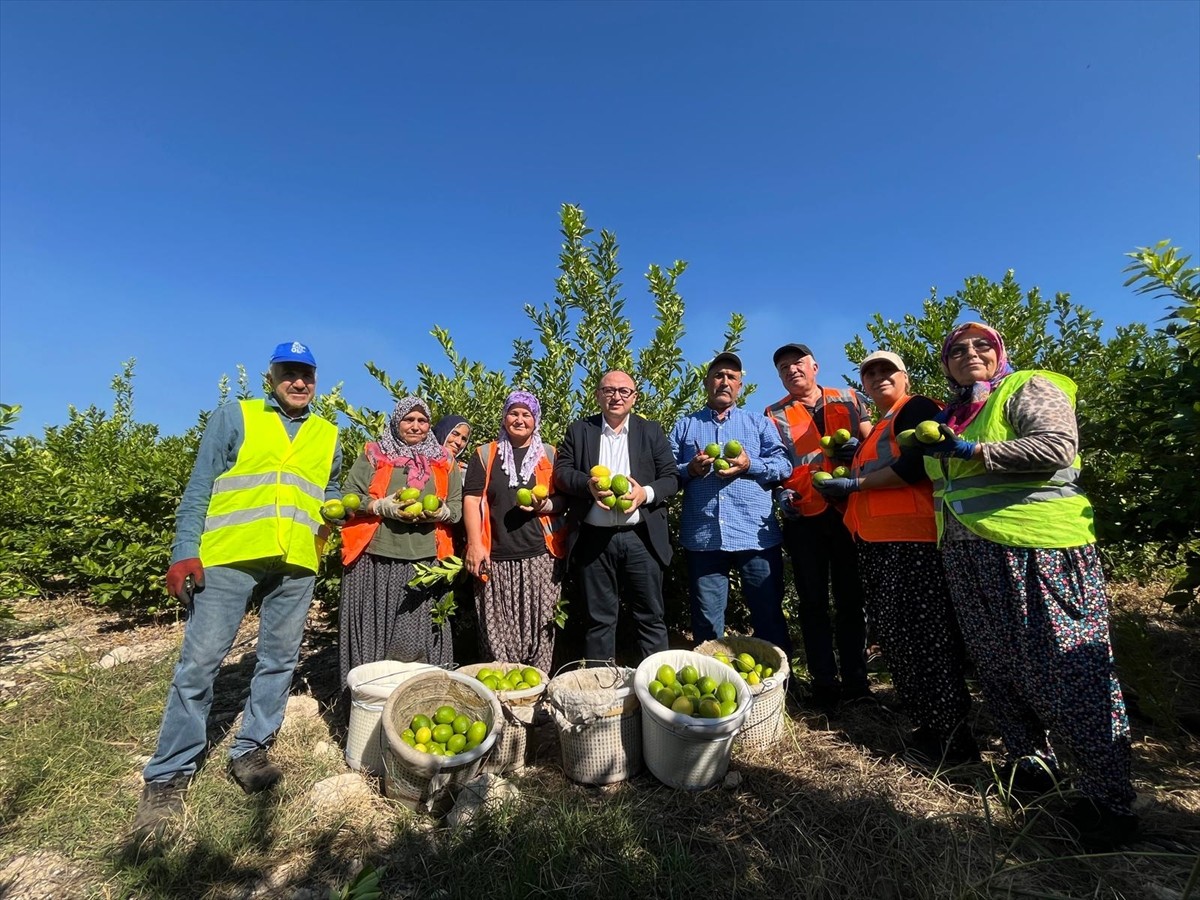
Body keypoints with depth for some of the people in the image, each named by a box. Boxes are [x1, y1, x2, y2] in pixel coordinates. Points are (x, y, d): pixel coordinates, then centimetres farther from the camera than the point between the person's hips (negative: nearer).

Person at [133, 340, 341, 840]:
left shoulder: (327, 435, 15)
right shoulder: (233, 417, 6)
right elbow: (199, 488, 0)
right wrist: (185, 552, -8)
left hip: (297, 565, 3)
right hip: (229, 557, -3)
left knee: (278, 661, 10)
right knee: (199, 661, 0)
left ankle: (250, 750, 26)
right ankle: (168, 776, 16)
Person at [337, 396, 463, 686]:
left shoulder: (443, 463, 14)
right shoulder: (373, 454, 9)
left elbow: (458, 506, 12)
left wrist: (441, 512, -9)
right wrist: (382, 507, -13)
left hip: (424, 561, 1)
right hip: (376, 556, -1)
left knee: (417, 638, 1)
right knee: (374, 629, 2)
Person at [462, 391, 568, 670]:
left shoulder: (550, 455, 12)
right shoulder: (485, 454, 10)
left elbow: (565, 499, 11)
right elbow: (472, 499, 3)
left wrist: (545, 505, -11)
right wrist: (475, 544, -8)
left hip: (540, 556, 0)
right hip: (496, 557, 0)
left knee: (538, 627, 2)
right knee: (497, 630, 1)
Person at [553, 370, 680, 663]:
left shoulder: (651, 431, 8)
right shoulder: (579, 431, 8)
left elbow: (671, 476, 4)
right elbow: (561, 471, 4)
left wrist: (646, 493, -15)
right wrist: (587, 484, -16)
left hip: (642, 538, 0)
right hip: (594, 539, 0)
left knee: (650, 616, 7)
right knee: (599, 618, 11)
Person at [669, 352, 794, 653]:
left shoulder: (759, 423, 14)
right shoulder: (684, 426, 15)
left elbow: (784, 465, 2)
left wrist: (749, 465, -14)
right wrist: (689, 470, -12)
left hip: (756, 535, 0)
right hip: (702, 537, 1)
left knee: (769, 616, 9)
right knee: (706, 623, 10)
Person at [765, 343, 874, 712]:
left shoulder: (850, 400, 11)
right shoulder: (774, 415, 8)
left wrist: (857, 448, -12)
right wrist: (781, 492, -10)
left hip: (849, 510, 1)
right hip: (804, 517, 0)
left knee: (851, 597, 7)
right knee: (813, 601, 6)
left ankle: (856, 681, 19)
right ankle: (825, 683, 16)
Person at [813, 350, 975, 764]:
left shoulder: (917, 408, -2)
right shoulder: (877, 428, 24)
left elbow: (919, 464, -18)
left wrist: (855, 483, -13)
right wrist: (839, 491, 7)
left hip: (911, 537, -9)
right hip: (876, 542, 9)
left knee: (921, 634, -5)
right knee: (896, 634, 12)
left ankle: (954, 739, 9)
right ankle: (932, 725, 24)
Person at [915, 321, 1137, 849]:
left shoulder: (1028, 389, 0)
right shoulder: (951, 415, 19)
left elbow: (1057, 446, -17)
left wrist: (972, 450, -16)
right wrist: (925, 445, 13)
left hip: (1036, 549, -7)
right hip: (970, 560, 7)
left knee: (1065, 669, -3)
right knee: (997, 668, 12)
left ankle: (1109, 802, 10)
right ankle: (1030, 761, 28)